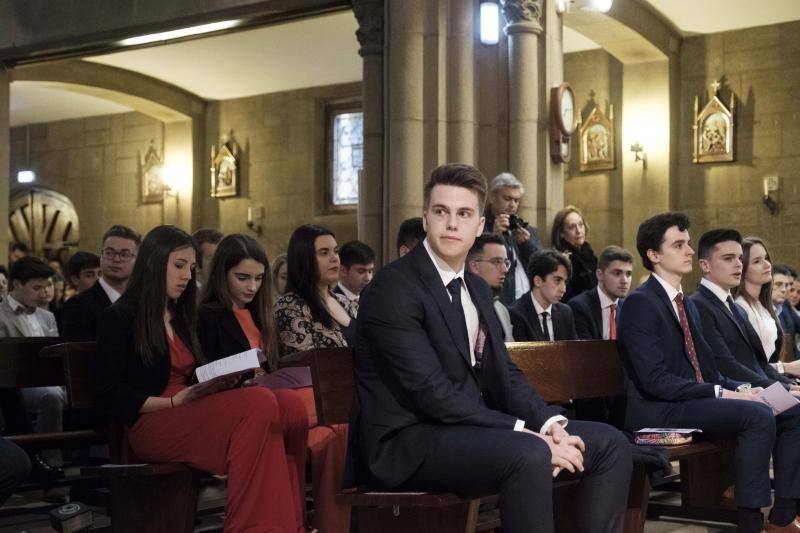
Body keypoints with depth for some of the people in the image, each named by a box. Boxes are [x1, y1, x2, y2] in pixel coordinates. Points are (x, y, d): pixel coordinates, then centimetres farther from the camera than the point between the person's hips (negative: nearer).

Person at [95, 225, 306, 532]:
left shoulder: (182, 318, 25)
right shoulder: (119, 318, 3)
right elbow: (110, 395, -5)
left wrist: (222, 383, 3)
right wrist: (174, 403, -14)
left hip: (190, 417, 7)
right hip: (150, 425, -7)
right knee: (259, 403, -32)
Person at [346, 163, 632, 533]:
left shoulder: (477, 289, 16)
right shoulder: (392, 289, -12)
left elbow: (505, 375, 14)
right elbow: (432, 392, -20)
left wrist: (549, 423, -6)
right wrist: (524, 433, -22)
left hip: (472, 426, 9)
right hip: (409, 441, -9)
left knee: (610, 444, 0)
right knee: (529, 455, -34)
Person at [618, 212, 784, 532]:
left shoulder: (687, 305, 19)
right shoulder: (640, 303, -9)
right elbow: (655, 380, -18)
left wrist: (739, 388, 0)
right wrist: (719, 393, -19)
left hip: (694, 401, 8)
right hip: (656, 411, -8)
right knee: (758, 415, -25)